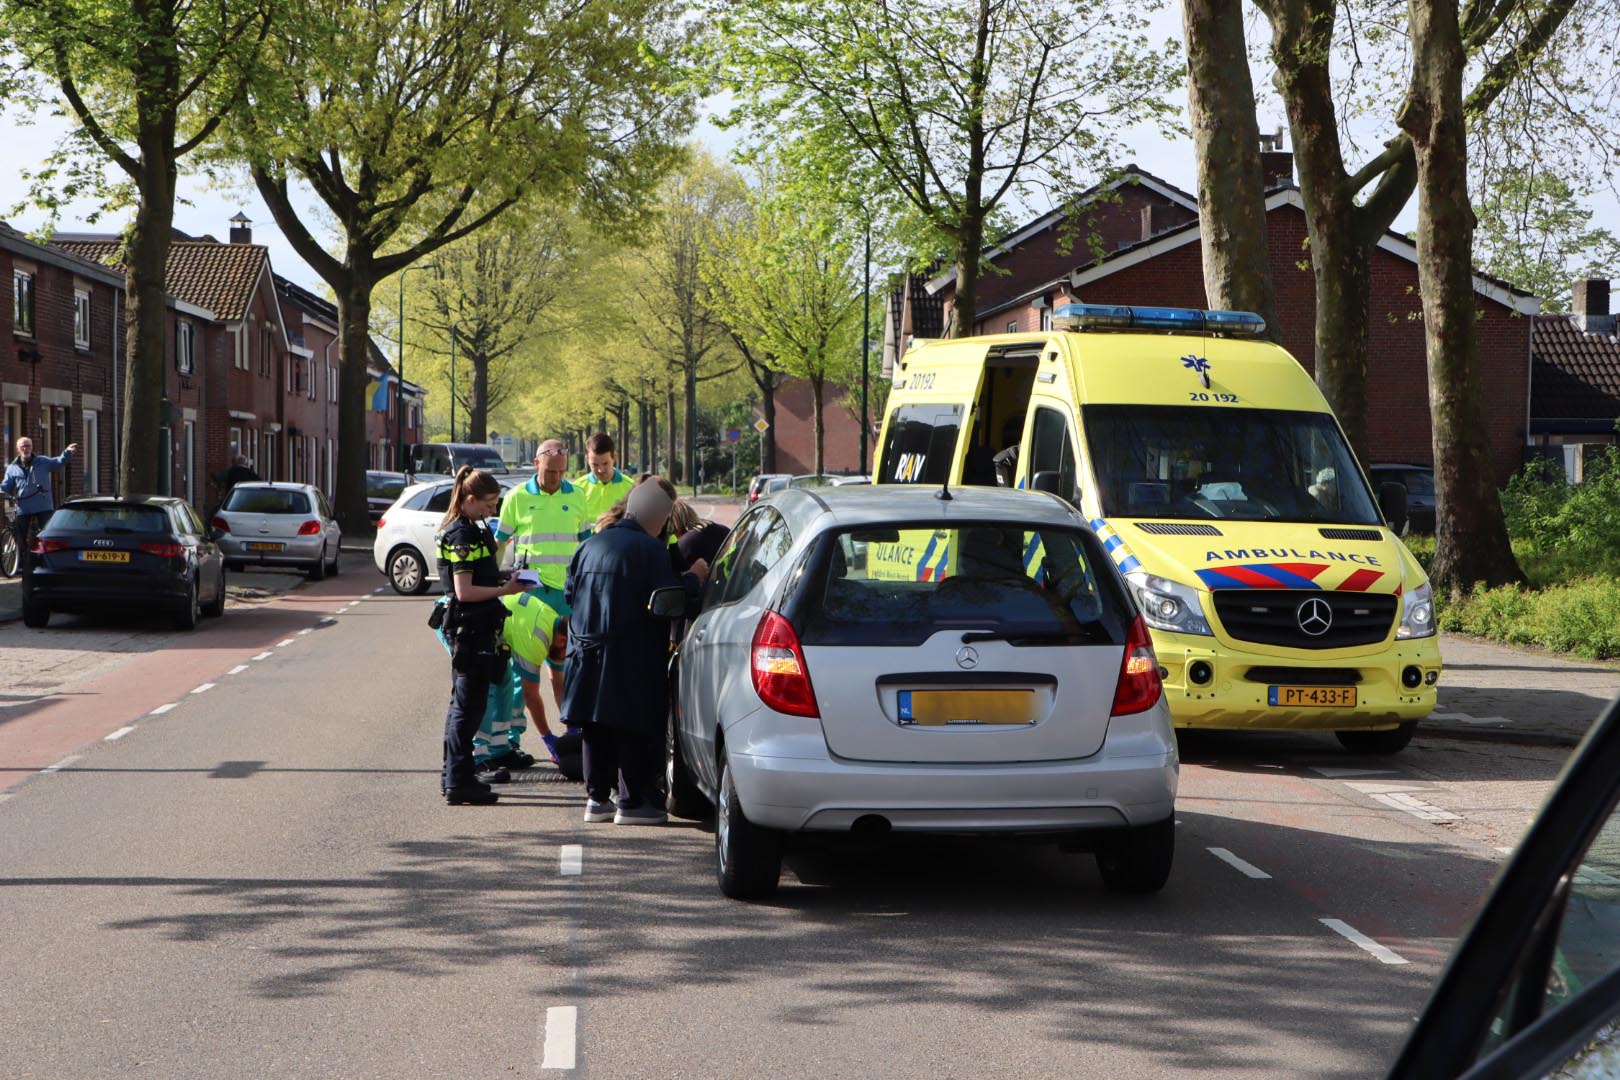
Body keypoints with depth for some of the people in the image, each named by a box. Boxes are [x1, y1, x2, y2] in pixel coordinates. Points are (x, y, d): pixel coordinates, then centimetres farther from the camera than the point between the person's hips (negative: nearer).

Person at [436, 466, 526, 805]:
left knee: (462, 702, 17)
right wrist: (505, 590, -18)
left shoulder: (469, 530, 14)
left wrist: (503, 581, 10)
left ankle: (454, 776, 25)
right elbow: (465, 591, -22)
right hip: (470, 626, -11)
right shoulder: (463, 535, -17)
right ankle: (459, 782, -5)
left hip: (473, 627, 11)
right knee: (469, 704, -7)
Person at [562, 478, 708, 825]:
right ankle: (631, 803, 1)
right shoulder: (650, 549, -11)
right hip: (630, 661, -6)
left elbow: (570, 595, 16)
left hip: (587, 653, 6)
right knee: (632, 732, 0)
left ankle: (597, 799, 16)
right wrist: (692, 579, 2)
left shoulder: (589, 546, 10)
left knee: (596, 732, 12)